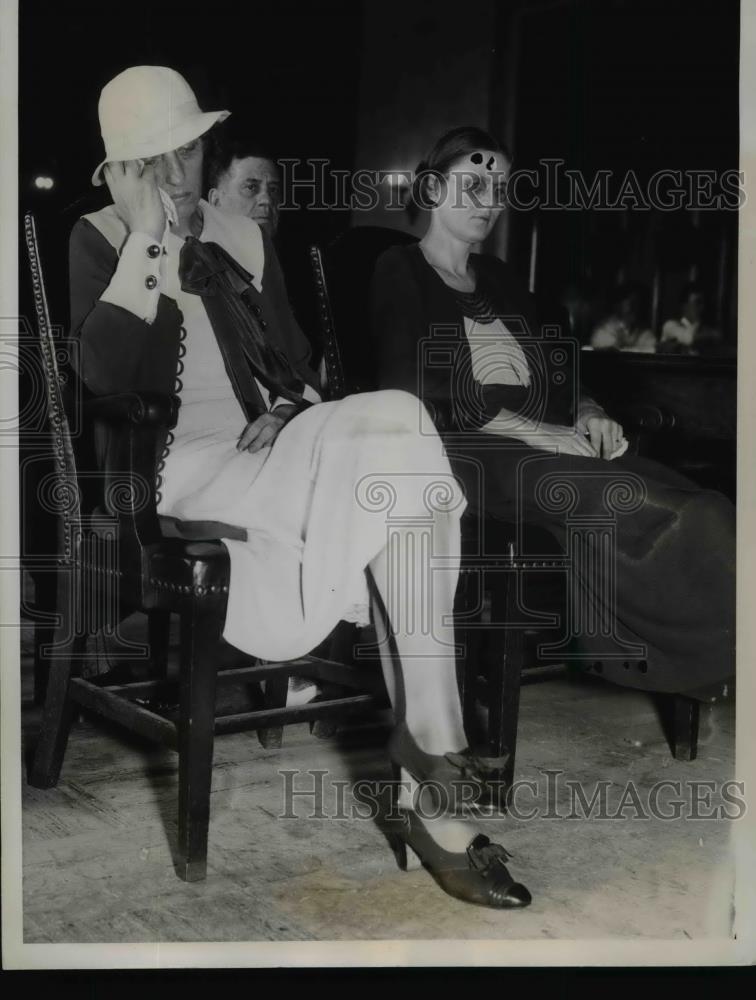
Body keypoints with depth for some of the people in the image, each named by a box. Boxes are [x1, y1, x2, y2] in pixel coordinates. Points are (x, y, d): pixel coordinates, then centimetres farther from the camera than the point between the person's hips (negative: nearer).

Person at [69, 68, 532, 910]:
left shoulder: (242, 237, 17)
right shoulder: (95, 245, 3)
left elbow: (298, 365, 20)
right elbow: (100, 377, -16)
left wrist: (289, 412, -3)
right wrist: (150, 240, -14)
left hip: (266, 453, 5)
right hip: (177, 467, -5)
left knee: (396, 425, -28)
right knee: (396, 442, -27)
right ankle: (435, 771, -23)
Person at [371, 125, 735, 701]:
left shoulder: (500, 279, 28)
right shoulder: (401, 275, 7)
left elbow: (556, 372, 25)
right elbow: (419, 397, -8)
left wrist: (588, 415, 0)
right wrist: (540, 433, -15)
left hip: (547, 444, 6)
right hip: (467, 454, -6)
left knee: (703, 514, -21)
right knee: (628, 504, -32)